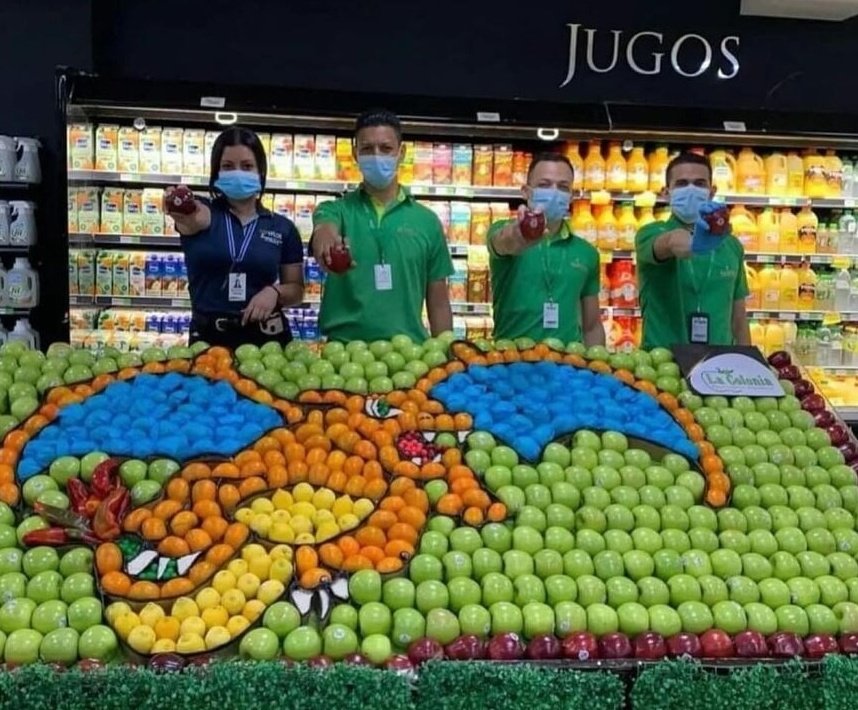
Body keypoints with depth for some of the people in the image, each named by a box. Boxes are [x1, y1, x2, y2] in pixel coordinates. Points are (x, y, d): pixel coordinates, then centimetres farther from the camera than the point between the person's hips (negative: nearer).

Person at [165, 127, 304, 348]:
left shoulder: (282, 228, 5)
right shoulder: (204, 212, 1)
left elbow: (296, 289, 10)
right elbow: (196, 218, -24)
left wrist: (275, 292, -12)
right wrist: (182, 212, -47)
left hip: (266, 337, 1)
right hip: (208, 337, -1)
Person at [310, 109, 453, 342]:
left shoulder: (427, 221, 7)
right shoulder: (335, 210, 4)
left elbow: (438, 304, 9)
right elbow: (324, 230, -20)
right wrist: (326, 240, -42)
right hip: (343, 347, -1)